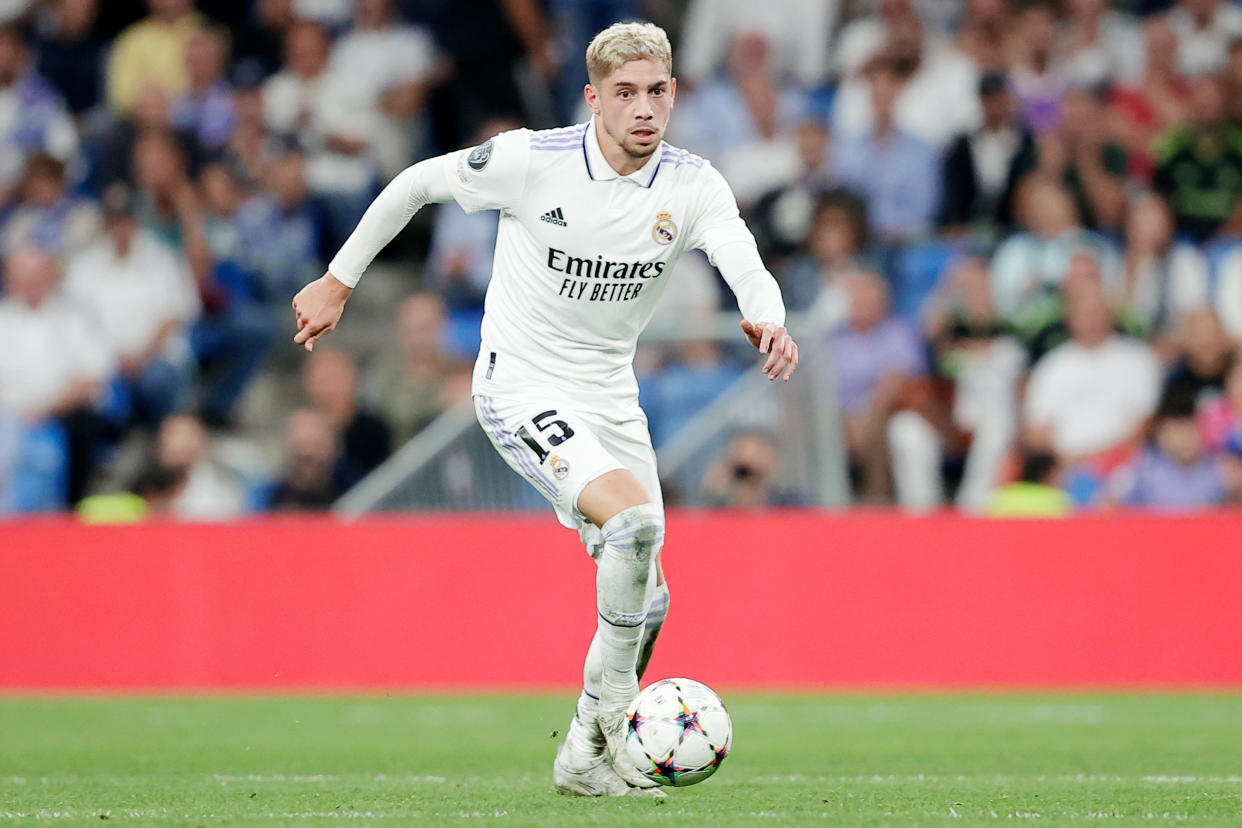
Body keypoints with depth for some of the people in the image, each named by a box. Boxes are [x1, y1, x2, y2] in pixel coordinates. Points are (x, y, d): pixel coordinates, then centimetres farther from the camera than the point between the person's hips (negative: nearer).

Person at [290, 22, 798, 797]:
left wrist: (768, 320, -50)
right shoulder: (530, 160, -17)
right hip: (522, 386, -5)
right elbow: (418, 182, -2)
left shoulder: (694, 186, -9)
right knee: (634, 519, -29)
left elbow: (746, 266, -26)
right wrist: (339, 282, 5)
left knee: (647, 601, 6)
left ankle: (586, 756, 27)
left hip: (611, 397, 5)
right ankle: (611, 700, -11)